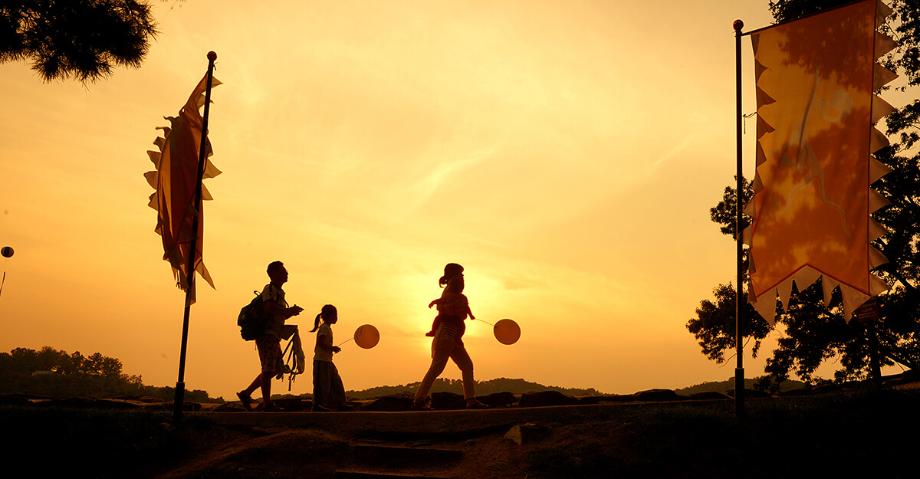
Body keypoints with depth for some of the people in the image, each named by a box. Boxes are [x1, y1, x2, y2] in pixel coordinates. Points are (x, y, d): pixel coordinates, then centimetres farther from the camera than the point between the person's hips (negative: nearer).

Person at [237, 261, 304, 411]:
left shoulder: (279, 292, 22)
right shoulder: (270, 289, -9)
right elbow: (269, 309, -25)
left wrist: (291, 311, 8)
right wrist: (290, 311, -17)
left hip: (274, 337, 10)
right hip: (267, 335, -10)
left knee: (277, 369, 12)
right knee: (268, 370, -8)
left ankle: (246, 393, 17)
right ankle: (267, 404, -4)